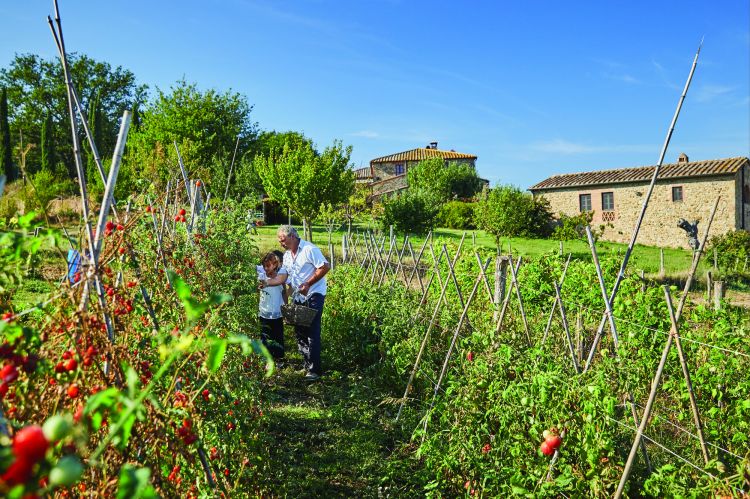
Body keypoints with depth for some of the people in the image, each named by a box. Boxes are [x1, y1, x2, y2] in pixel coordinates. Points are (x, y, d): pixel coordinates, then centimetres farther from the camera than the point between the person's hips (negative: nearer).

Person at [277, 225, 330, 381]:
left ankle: (315, 370, -2)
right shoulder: (286, 255, 12)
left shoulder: (309, 249, -14)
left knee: (312, 332, -8)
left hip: (313, 295, -8)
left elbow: (325, 267, -19)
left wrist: (308, 284, -20)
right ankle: (306, 364, 23)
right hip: (298, 297, 8)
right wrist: (286, 297, 6)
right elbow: (286, 277, 18)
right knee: (299, 331, 11)